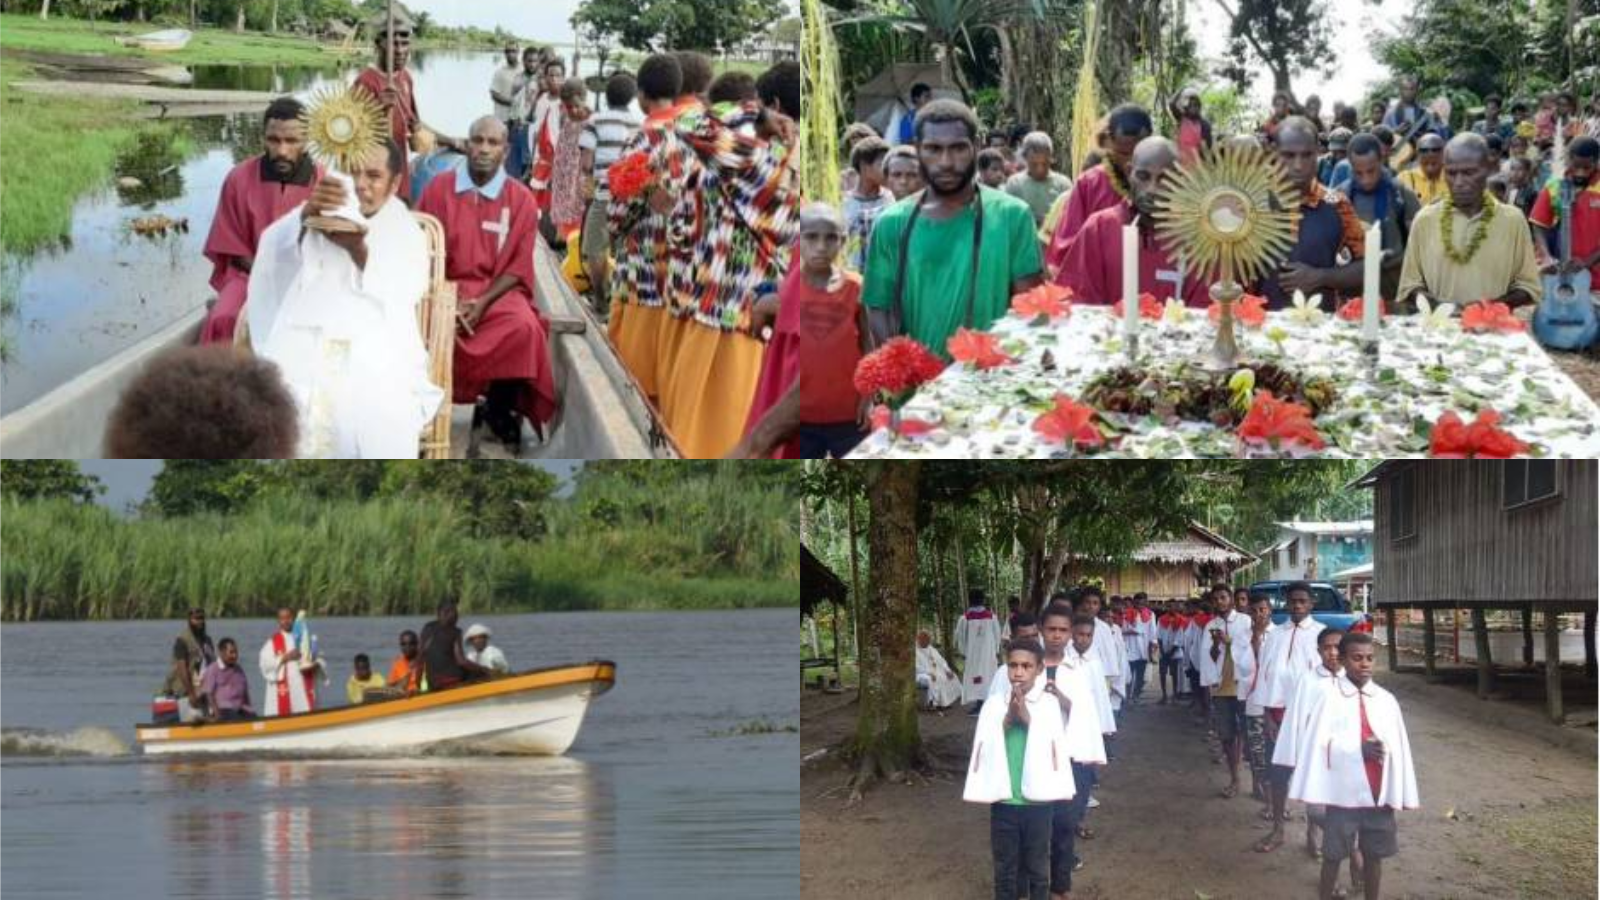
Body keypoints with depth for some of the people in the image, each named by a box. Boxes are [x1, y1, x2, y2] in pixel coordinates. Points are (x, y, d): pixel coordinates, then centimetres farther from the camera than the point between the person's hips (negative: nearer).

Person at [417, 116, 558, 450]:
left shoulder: (520, 198, 2)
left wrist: (483, 302, -15)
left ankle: (501, 407, -8)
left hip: (498, 290, 0)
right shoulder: (439, 190, 4)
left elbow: (518, 265, 0)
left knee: (524, 326, -31)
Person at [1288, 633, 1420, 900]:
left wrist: (1402, 794, 1)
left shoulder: (1386, 700, 2)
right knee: (1333, 855, 7)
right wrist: (1357, 748, -21)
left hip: (1379, 792, 3)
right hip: (1343, 791, -3)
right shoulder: (1330, 698, -8)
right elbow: (1318, 744, -12)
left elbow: (1398, 748, 2)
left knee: (1374, 855, 12)